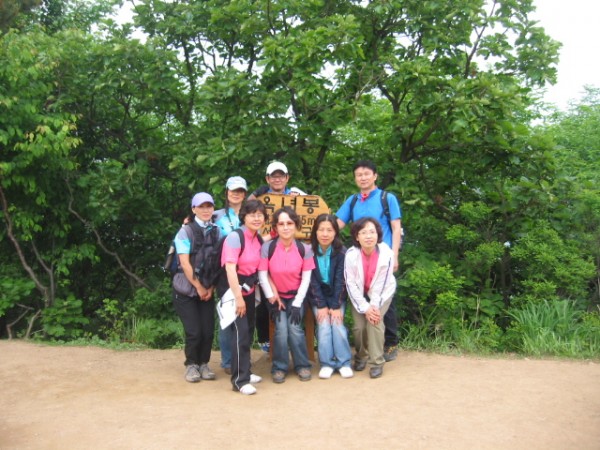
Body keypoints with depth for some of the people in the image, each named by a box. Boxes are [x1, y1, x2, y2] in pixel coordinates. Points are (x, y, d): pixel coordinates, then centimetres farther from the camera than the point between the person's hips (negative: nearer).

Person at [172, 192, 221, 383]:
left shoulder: (217, 231, 2)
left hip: (207, 290, 3)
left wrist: (211, 288, -5)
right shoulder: (186, 231, -8)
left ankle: (203, 364, 20)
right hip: (186, 290, -3)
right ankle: (191, 365, 17)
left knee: (208, 330, 0)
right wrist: (199, 287, -11)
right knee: (194, 331, -5)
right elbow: (185, 263, -12)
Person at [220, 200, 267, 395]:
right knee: (240, 333, -8)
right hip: (234, 290, -8)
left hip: (249, 289, 8)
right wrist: (238, 297, -25)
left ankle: (245, 371, 29)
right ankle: (239, 379, -1)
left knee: (249, 331, 15)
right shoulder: (235, 237, -17)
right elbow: (230, 269, -22)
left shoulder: (259, 239, 6)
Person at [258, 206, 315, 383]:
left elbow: (306, 278, -10)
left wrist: (297, 304, -14)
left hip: (295, 296, 1)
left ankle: (302, 365, 7)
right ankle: (279, 367, 3)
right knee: (281, 329, -16)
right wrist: (272, 299, -14)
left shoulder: (304, 249, -14)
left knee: (295, 329, -14)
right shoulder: (267, 247, -18)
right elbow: (262, 275, -13)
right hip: (276, 296, 0)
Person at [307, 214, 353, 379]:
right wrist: (321, 306, -16)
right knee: (324, 324, -20)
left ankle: (344, 362, -9)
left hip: (337, 296, 0)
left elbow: (340, 281, -12)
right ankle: (326, 363, -12)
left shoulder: (341, 252, -10)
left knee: (337, 323, -20)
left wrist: (336, 307, -17)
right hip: (317, 297, 0)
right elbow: (312, 281, -11)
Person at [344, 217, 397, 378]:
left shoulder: (387, 254, -28)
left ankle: (377, 362, -5)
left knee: (375, 320, -20)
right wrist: (365, 308, -22)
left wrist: (374, 306, -22)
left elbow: (381, 284, -21)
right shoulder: (351, 254, -27)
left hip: (382, 293, -1)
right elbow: (351, 284, -21)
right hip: (359, 294, 1)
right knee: (359, 325, -9)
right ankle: (361, 357, 20)